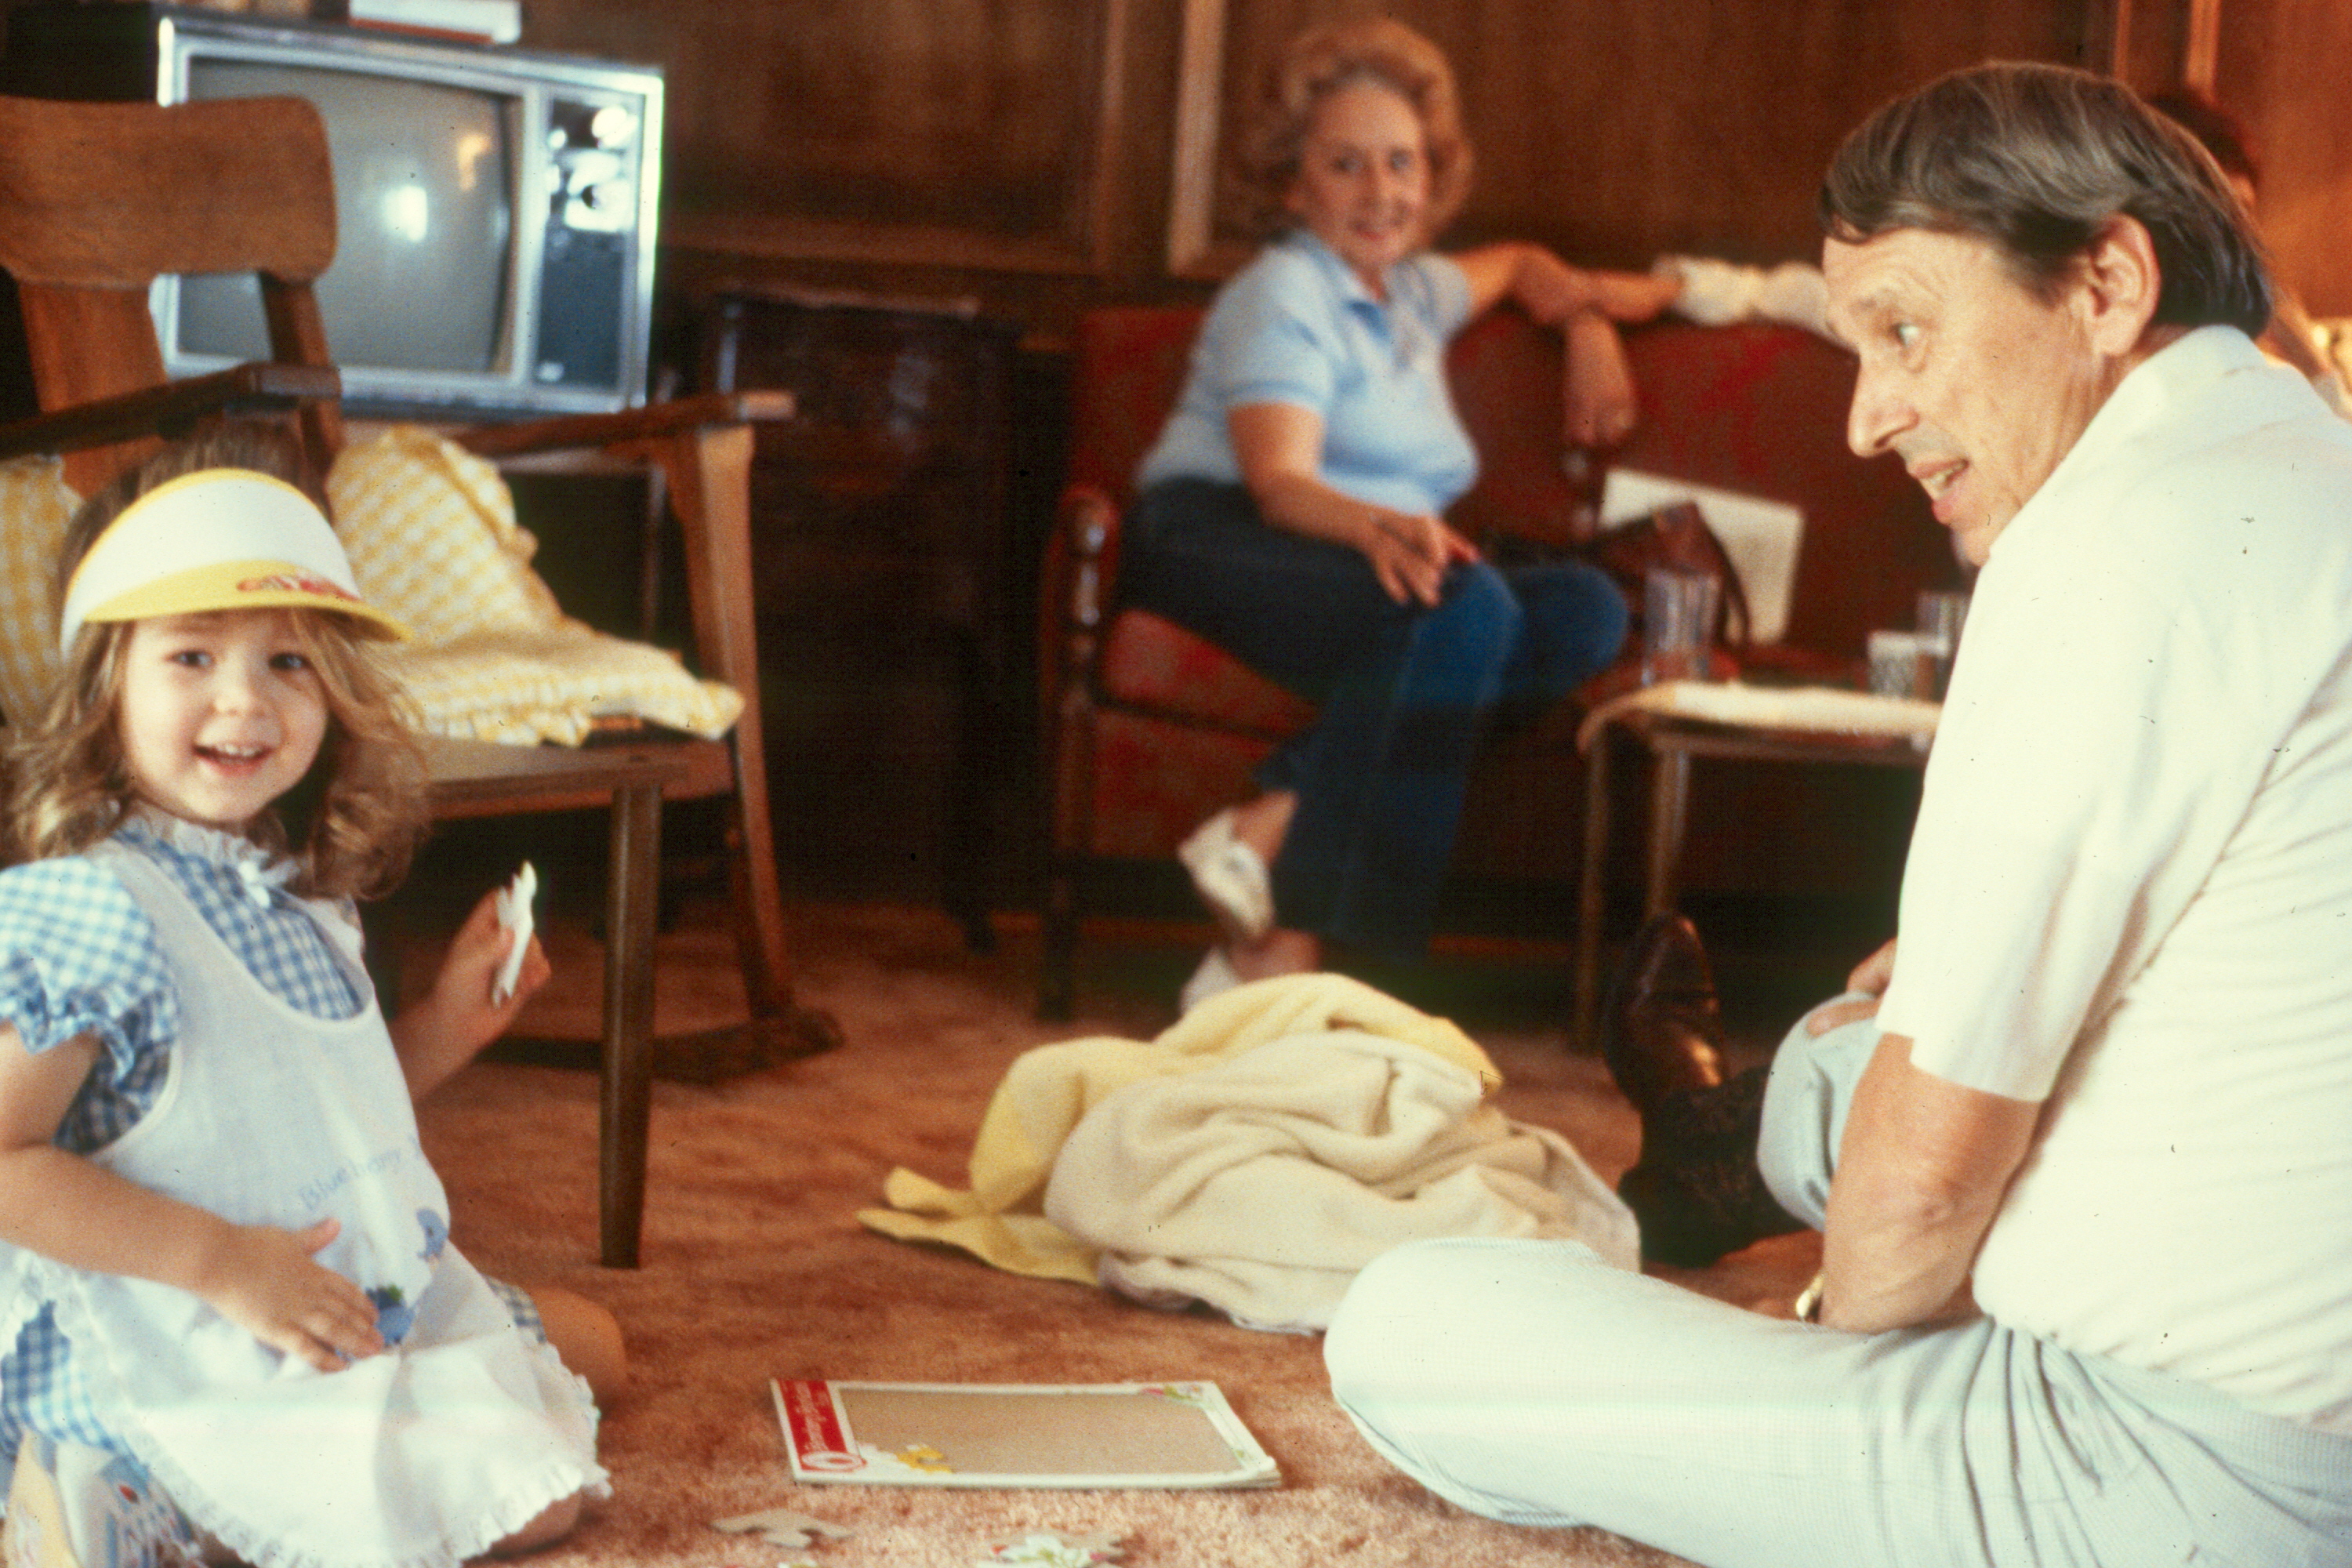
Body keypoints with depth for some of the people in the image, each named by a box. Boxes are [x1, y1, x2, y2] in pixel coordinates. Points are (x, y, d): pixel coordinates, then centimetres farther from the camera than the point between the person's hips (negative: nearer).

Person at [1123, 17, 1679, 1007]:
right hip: (1219, 544, -8)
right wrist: (1382, 527, -37)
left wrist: (1588, 320, 29)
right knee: (1464, 604, -36)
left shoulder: (1413, 292, 27)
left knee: (1588, 613, -21)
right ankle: (1281, 952, -41)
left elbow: (1520, 265, 51)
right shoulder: (1284, 294, 0)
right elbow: (1278, 482, -16)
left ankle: (1275, 819, -34)